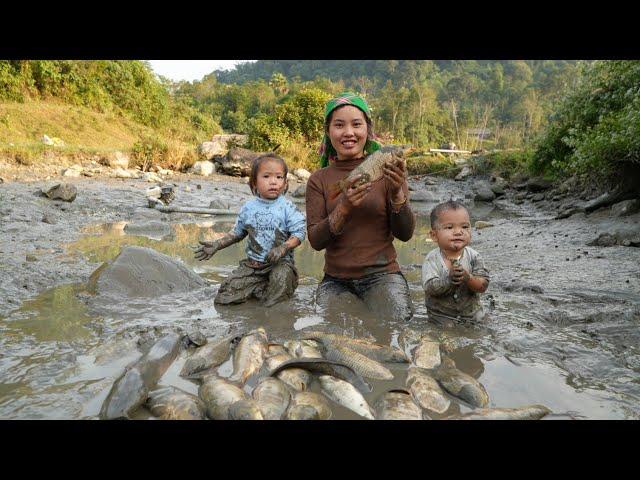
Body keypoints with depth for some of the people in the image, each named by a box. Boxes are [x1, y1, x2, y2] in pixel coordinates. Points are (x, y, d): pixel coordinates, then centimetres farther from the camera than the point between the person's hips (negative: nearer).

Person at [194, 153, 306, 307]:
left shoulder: (287, 207, -6)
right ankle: (264, 286, 8)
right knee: (228, 291, -9)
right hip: (253, 262, 3)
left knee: (282, 277, -36)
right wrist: (217, 245, 8)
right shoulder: (248, 208, 5)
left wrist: (283, 248, -23)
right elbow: (237, 232, 17)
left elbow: (298, 234, -8)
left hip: (280, 261, -3)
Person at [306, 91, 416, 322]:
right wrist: (344, 209, -23)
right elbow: (315, 240, -6)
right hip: (336, 280, 1)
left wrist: (397, 194, -21)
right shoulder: (319, 180, 4)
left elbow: (405, 234, -3)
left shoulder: (386, 172, 1)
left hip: (382, 275, 0)